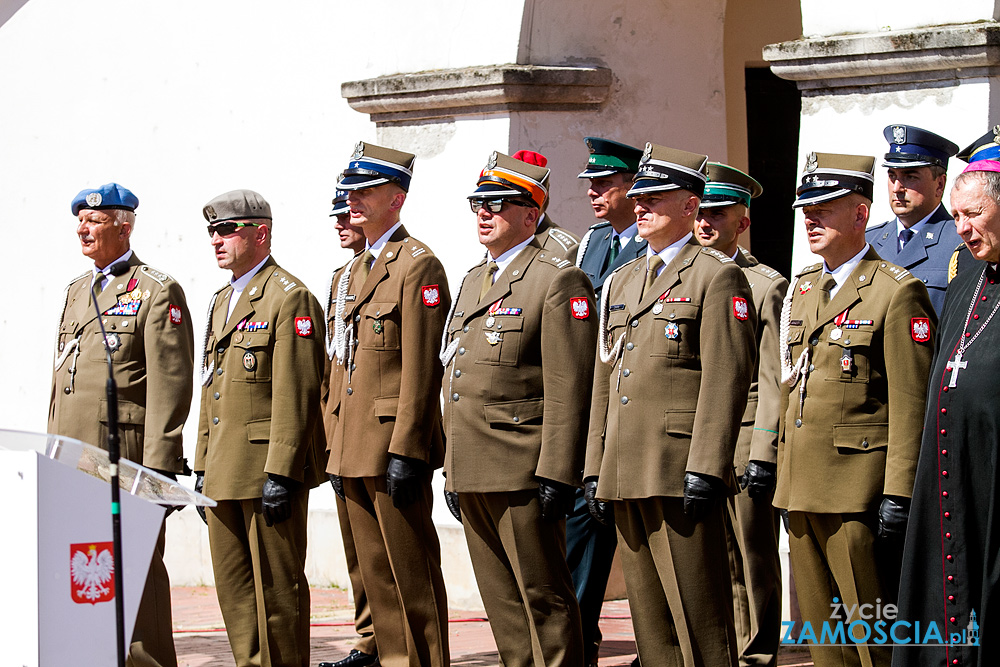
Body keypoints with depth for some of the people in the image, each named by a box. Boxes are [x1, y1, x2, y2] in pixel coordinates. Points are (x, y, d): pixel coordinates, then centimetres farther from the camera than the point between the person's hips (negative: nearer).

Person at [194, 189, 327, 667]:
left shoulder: (290, 298, -9)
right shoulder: (222, 302, 19)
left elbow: (296, 395, -16)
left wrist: (280, 474, -21)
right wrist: (203, 468, 17)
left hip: (269, 470, -9)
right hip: (225, 474, 9)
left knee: (276, 587, -3)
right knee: (233, 589, 10)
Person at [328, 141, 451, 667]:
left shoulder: (418, 265, -10)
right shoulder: (354, 272, 19)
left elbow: (421, 368, -16)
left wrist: (406, 451, -21)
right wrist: (338, 451, 17)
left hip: (395, 445, -9)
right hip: (356, 448, 9)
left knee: (412, 575, -4)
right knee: (376, 575, 11)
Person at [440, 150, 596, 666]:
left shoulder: (558, 281, -8)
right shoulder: (473, 281, 19)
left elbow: (567, 389, -14)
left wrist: (555, 474, -20)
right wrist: (451, 469, 18)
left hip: (522, 471, -8)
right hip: (473, 473, 8)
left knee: (544, 598, -3)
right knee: (500, 601, 12)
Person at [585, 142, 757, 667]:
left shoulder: (717, 277, -4)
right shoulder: (621, 281, 20)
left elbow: (725, 381, -12)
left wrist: (705, 471, -19)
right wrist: (595, 470, 14)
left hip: (680, 476, -8)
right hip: (625, 479, 8)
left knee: (698, 621, -6)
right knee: (649, 623, 10)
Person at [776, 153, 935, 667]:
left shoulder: (896, 292, -8)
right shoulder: (801, 289, 16)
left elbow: (911, 405, -12)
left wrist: (899, 494, -17)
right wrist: (783, 478, 17)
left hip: (858, 488, -8)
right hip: (801, 488, 8)